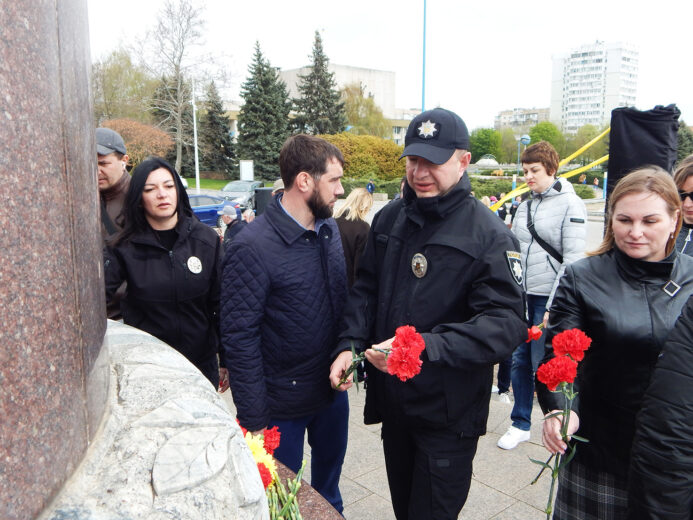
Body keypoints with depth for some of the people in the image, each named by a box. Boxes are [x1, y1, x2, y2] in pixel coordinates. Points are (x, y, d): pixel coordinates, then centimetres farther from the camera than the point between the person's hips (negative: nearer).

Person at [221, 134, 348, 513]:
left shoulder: (329, 229, 0)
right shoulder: (252, 247, -21)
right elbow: (239, 339, -19)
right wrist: (255, 423, -17)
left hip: (333, 390, 6)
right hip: (283, 404, -6)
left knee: (328, 488, 27)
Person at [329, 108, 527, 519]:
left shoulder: (490, 235, -15)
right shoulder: (390, 218, 2)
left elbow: (507, 324, -23)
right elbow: (367, 288, 7)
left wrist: (426, 347, -35)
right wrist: (350, 344, -10)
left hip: (449, 413, -5)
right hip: (391, 401, 5)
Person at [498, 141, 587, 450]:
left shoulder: (570, 204, -7)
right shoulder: (525, 206, 12)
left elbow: (573, 259, -12)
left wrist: (555, 306, -15)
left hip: (548, 299, -6)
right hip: (520, 296, 6)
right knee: (519, 360, 10)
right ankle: (520, 424, 25)